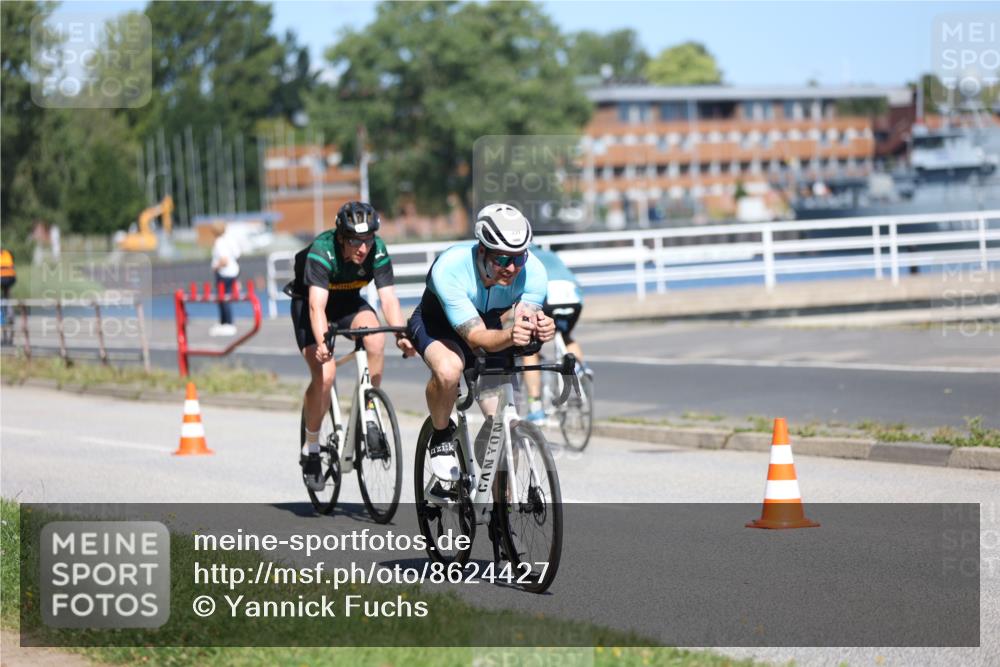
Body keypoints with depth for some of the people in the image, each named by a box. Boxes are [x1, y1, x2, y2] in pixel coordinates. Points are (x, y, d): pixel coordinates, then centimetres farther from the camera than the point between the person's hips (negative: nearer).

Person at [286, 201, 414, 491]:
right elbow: (317, 305, -42)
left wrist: (402, 334, -44)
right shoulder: (322, 251, -33)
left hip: (349, 302, 3)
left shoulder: (377, 251, -22)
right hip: (308, 302, -3)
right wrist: (322, 343, -57)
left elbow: (388, 298, -27)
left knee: (376, 339, -29)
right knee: (324, 374, -21)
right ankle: (311, 448, -1)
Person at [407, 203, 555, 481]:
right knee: (448, 370, -38)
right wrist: (510, 336, -61)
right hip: (436, 324, -3)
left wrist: (539, 329, -56)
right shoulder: (449, 268, -38)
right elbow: (477, 337, -41)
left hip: (489, 324, 4)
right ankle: (441, 436, -8)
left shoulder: (533, 271, -27)